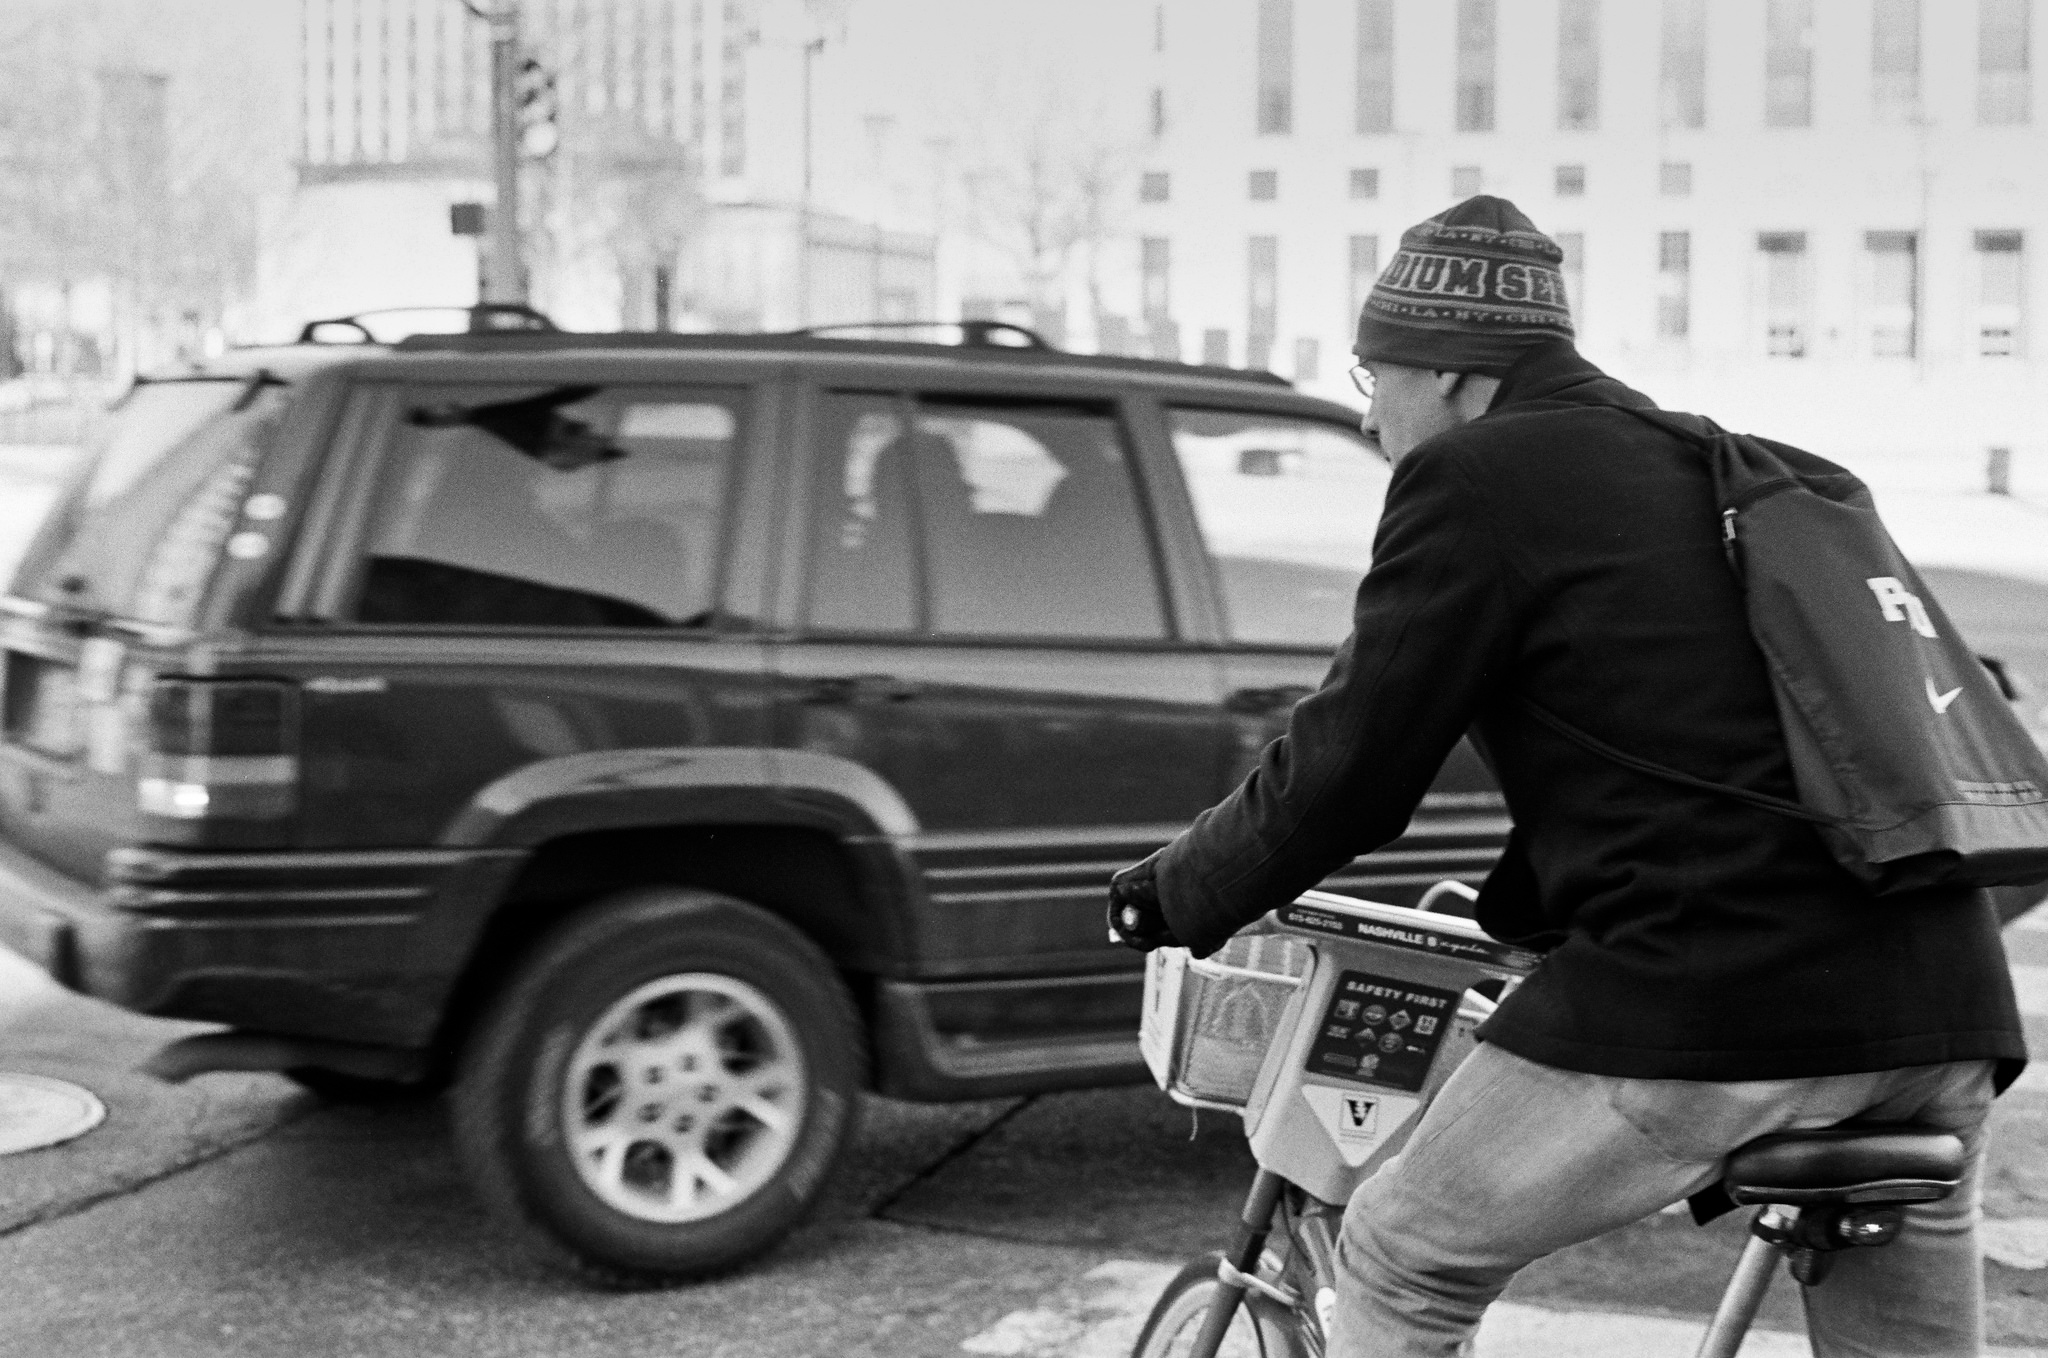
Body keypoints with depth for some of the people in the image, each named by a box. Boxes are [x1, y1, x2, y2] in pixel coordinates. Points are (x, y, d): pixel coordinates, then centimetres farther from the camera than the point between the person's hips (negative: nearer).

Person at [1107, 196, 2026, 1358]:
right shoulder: (1723, 470, 26)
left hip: (1712, 1000, -8)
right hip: (1944, 1002, 8)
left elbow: (1346, 763, 1)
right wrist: (1508, 911, 46)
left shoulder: (1476, 478, 0)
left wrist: (1179, 892, 17)